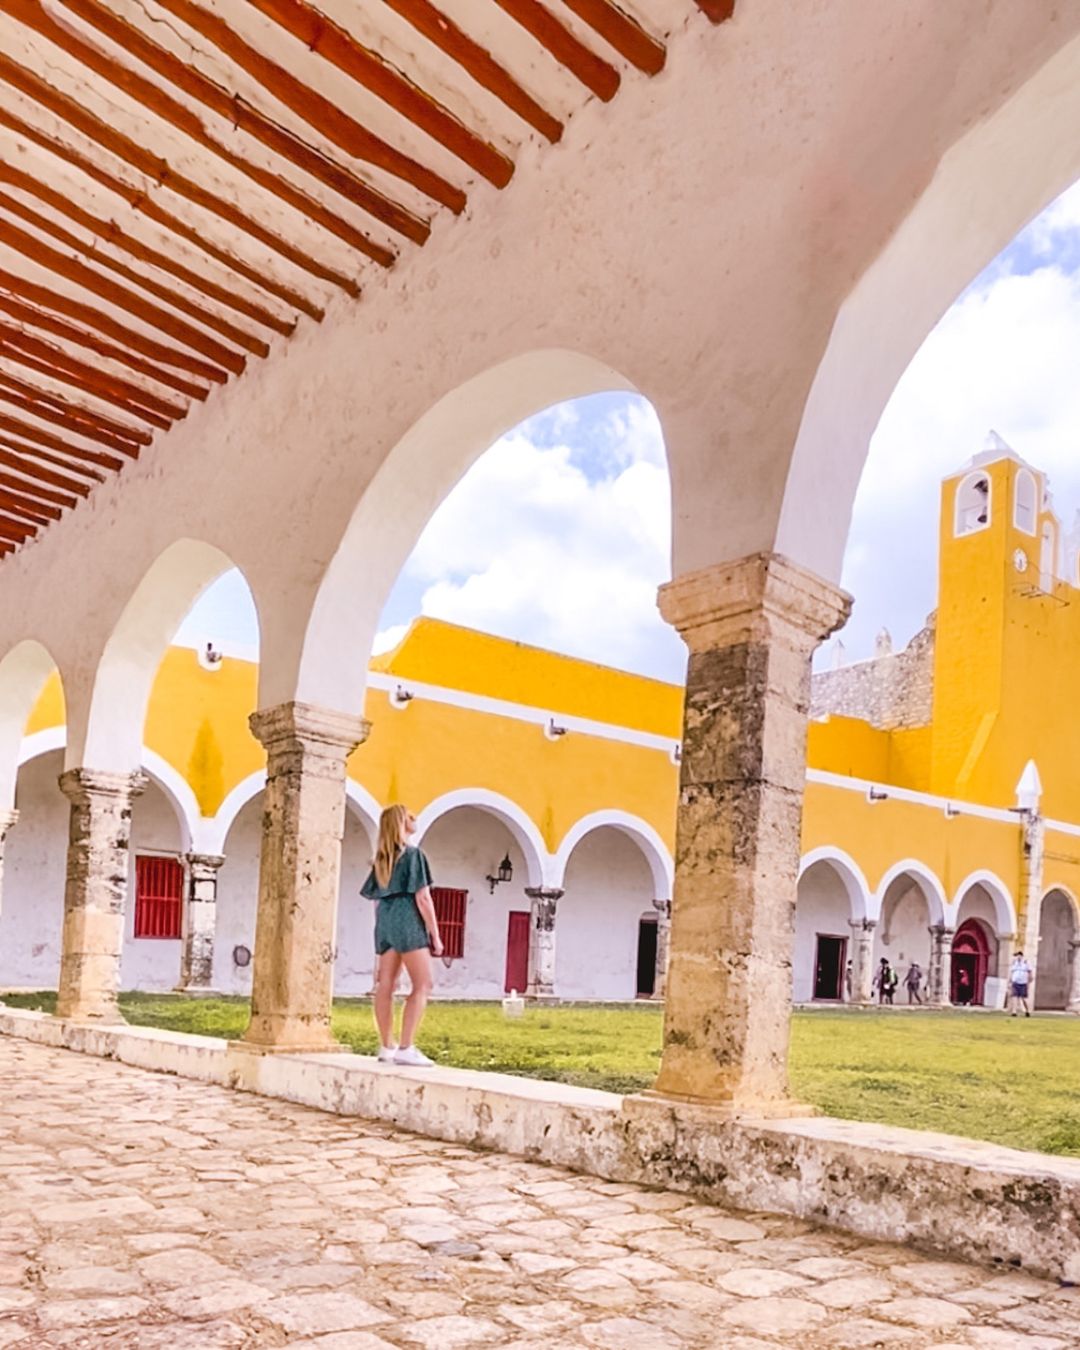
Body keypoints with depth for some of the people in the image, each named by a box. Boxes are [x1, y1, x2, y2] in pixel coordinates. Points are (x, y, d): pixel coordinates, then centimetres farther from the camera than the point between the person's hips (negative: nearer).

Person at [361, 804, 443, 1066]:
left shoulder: (381, 859, 15)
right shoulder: (413, 854, -6)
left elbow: (376, 896, 16)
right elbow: (423, 898, -9)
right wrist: (435, 935, -6)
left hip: (384, 921, 8)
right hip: (407, 921, -8)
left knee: (385, 986, 7)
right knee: (422, 985, -5)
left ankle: (386, 1047, 10)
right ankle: (406, 1048, -12)